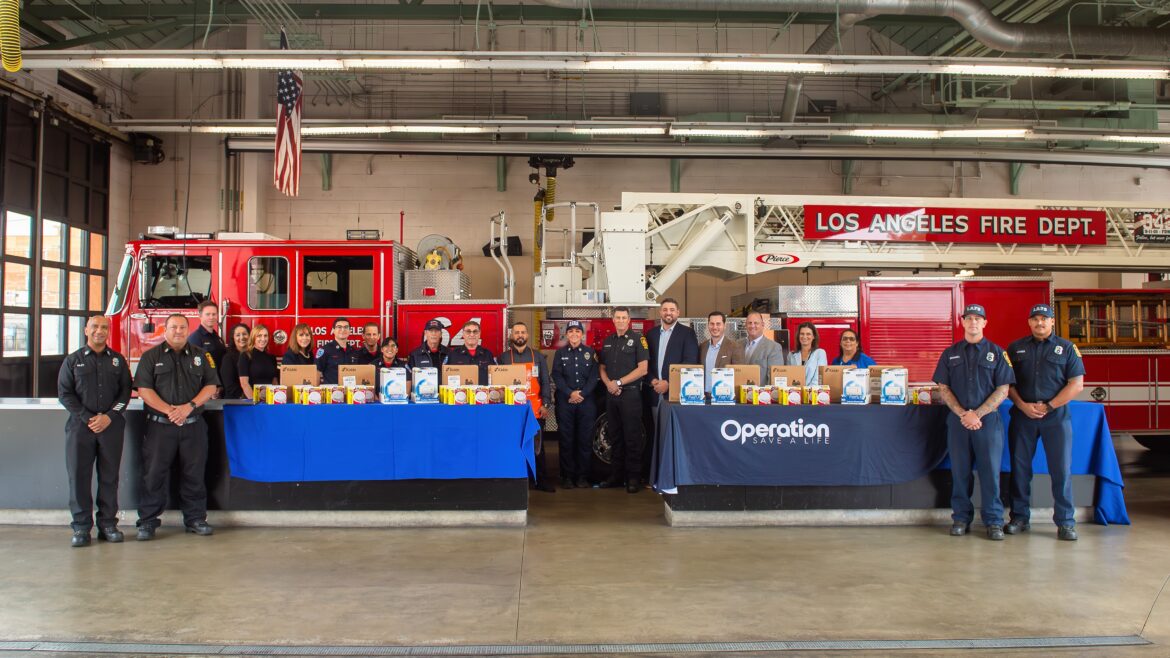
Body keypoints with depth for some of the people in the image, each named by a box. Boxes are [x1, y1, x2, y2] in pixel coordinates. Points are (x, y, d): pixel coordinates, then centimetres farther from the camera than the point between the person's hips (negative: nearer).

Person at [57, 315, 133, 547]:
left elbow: (125, 391, 5)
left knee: (109, 476, 2)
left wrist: (109, 416, -8)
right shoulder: (73, 360, 7)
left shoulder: (118, 360, 11)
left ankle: (108, 524, 8)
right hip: (80, 425, -1)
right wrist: (87, 418, -10)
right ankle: (81, 527, 4)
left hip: (112, 425, 1)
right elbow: (65, 393, 1)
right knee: (79, 476, -2)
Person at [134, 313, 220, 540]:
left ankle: (195, 518, 16)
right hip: (160, 425, -2)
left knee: (194, 474, 6)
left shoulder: (200, 356, 10)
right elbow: (144, 389, -5)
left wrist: (189, 406, -11)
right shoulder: (151, 356, 3)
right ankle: (147, 521, 9)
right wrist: (169, 410, -15)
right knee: (154, 474, 1)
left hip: (193, 426, 2)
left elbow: (210, 386, 5)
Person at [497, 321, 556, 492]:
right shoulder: (503, 358, 8)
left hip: (535, 409, 0)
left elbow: (545, 382, 8)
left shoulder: (538, 357, 10)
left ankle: (540, 480, 7)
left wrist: (545, 404, -2)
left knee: (537, 445, 1)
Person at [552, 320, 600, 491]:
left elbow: (594, 376, 2)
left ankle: (582, 476, 6)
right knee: (566, 439, 0)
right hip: (565, 401, 0)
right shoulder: (560, 353, 9)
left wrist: (582, 394, -9)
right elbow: (556, 376, 1)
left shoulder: (590, 352, 8)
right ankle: (567, 476, 7)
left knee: (585, 439, -1)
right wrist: (570, 393, -11)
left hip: (586, 401, 0)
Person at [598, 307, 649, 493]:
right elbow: (602, 368, 16)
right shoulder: (608, 341, 14)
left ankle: (633, 477, 1)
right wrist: (608, 384, -5)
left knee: (632, 438, -4)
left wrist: (619, 382, -12)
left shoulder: (637, 339, -3)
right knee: (615, 436, 10)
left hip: (630, 394, -6)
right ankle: (617, 475, 17)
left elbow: (643, 369, -10)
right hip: (611, 394, 6)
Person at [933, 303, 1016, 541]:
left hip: (988, 420, -1)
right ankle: (961, 519, 12)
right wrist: (963, 414, -8)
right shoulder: (950, 353, 10)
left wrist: (977, 414, -11)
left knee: (990, 472, -1)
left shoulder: (996, 353, 6)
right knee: (960, 472, 4)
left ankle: (993, 521, 7)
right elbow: (943, 388, 5)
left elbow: (1003, 390, -1)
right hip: (958, 421, 2)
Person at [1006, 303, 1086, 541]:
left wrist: (1048, 407, -10)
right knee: (1020, 468, 5)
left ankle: (1065, 522, 6)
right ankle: (1020, 517, 15)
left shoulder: (1067, 348, 4)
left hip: (1056, 417, -2)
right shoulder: (1016, 348, 10)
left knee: (1062, 469, -2)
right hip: (1022, 416, 2)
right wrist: (1022, 405, -8)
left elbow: (1076, 384, -2)